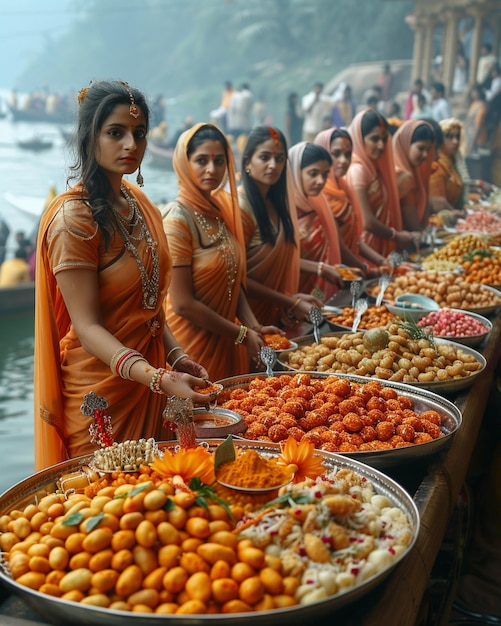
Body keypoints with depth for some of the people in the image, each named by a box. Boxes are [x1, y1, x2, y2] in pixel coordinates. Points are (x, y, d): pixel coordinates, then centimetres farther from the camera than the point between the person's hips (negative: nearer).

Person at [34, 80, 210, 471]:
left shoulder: (137, 202, 6)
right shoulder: (73, 218, -19)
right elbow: (87, 327, -22)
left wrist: (176, 358, 1)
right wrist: (156, 377, -33)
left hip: (150, 375, 8)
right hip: (103, 387, -8)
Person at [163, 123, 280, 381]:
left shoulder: (223, 208, 5)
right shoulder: (178, 219, -17)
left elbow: (233, 280, 9)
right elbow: (183, 304, -19)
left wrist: (254, 327, -4)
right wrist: (242, 334, -13)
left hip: (226, 341, 7)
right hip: (193, 342, -7)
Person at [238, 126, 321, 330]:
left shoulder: (279, 200, 4)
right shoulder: (240, 208, -18)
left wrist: (294, 297, -6)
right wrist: (291, 302, -17)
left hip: (279, 315, 7)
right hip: (251, 318, -7)